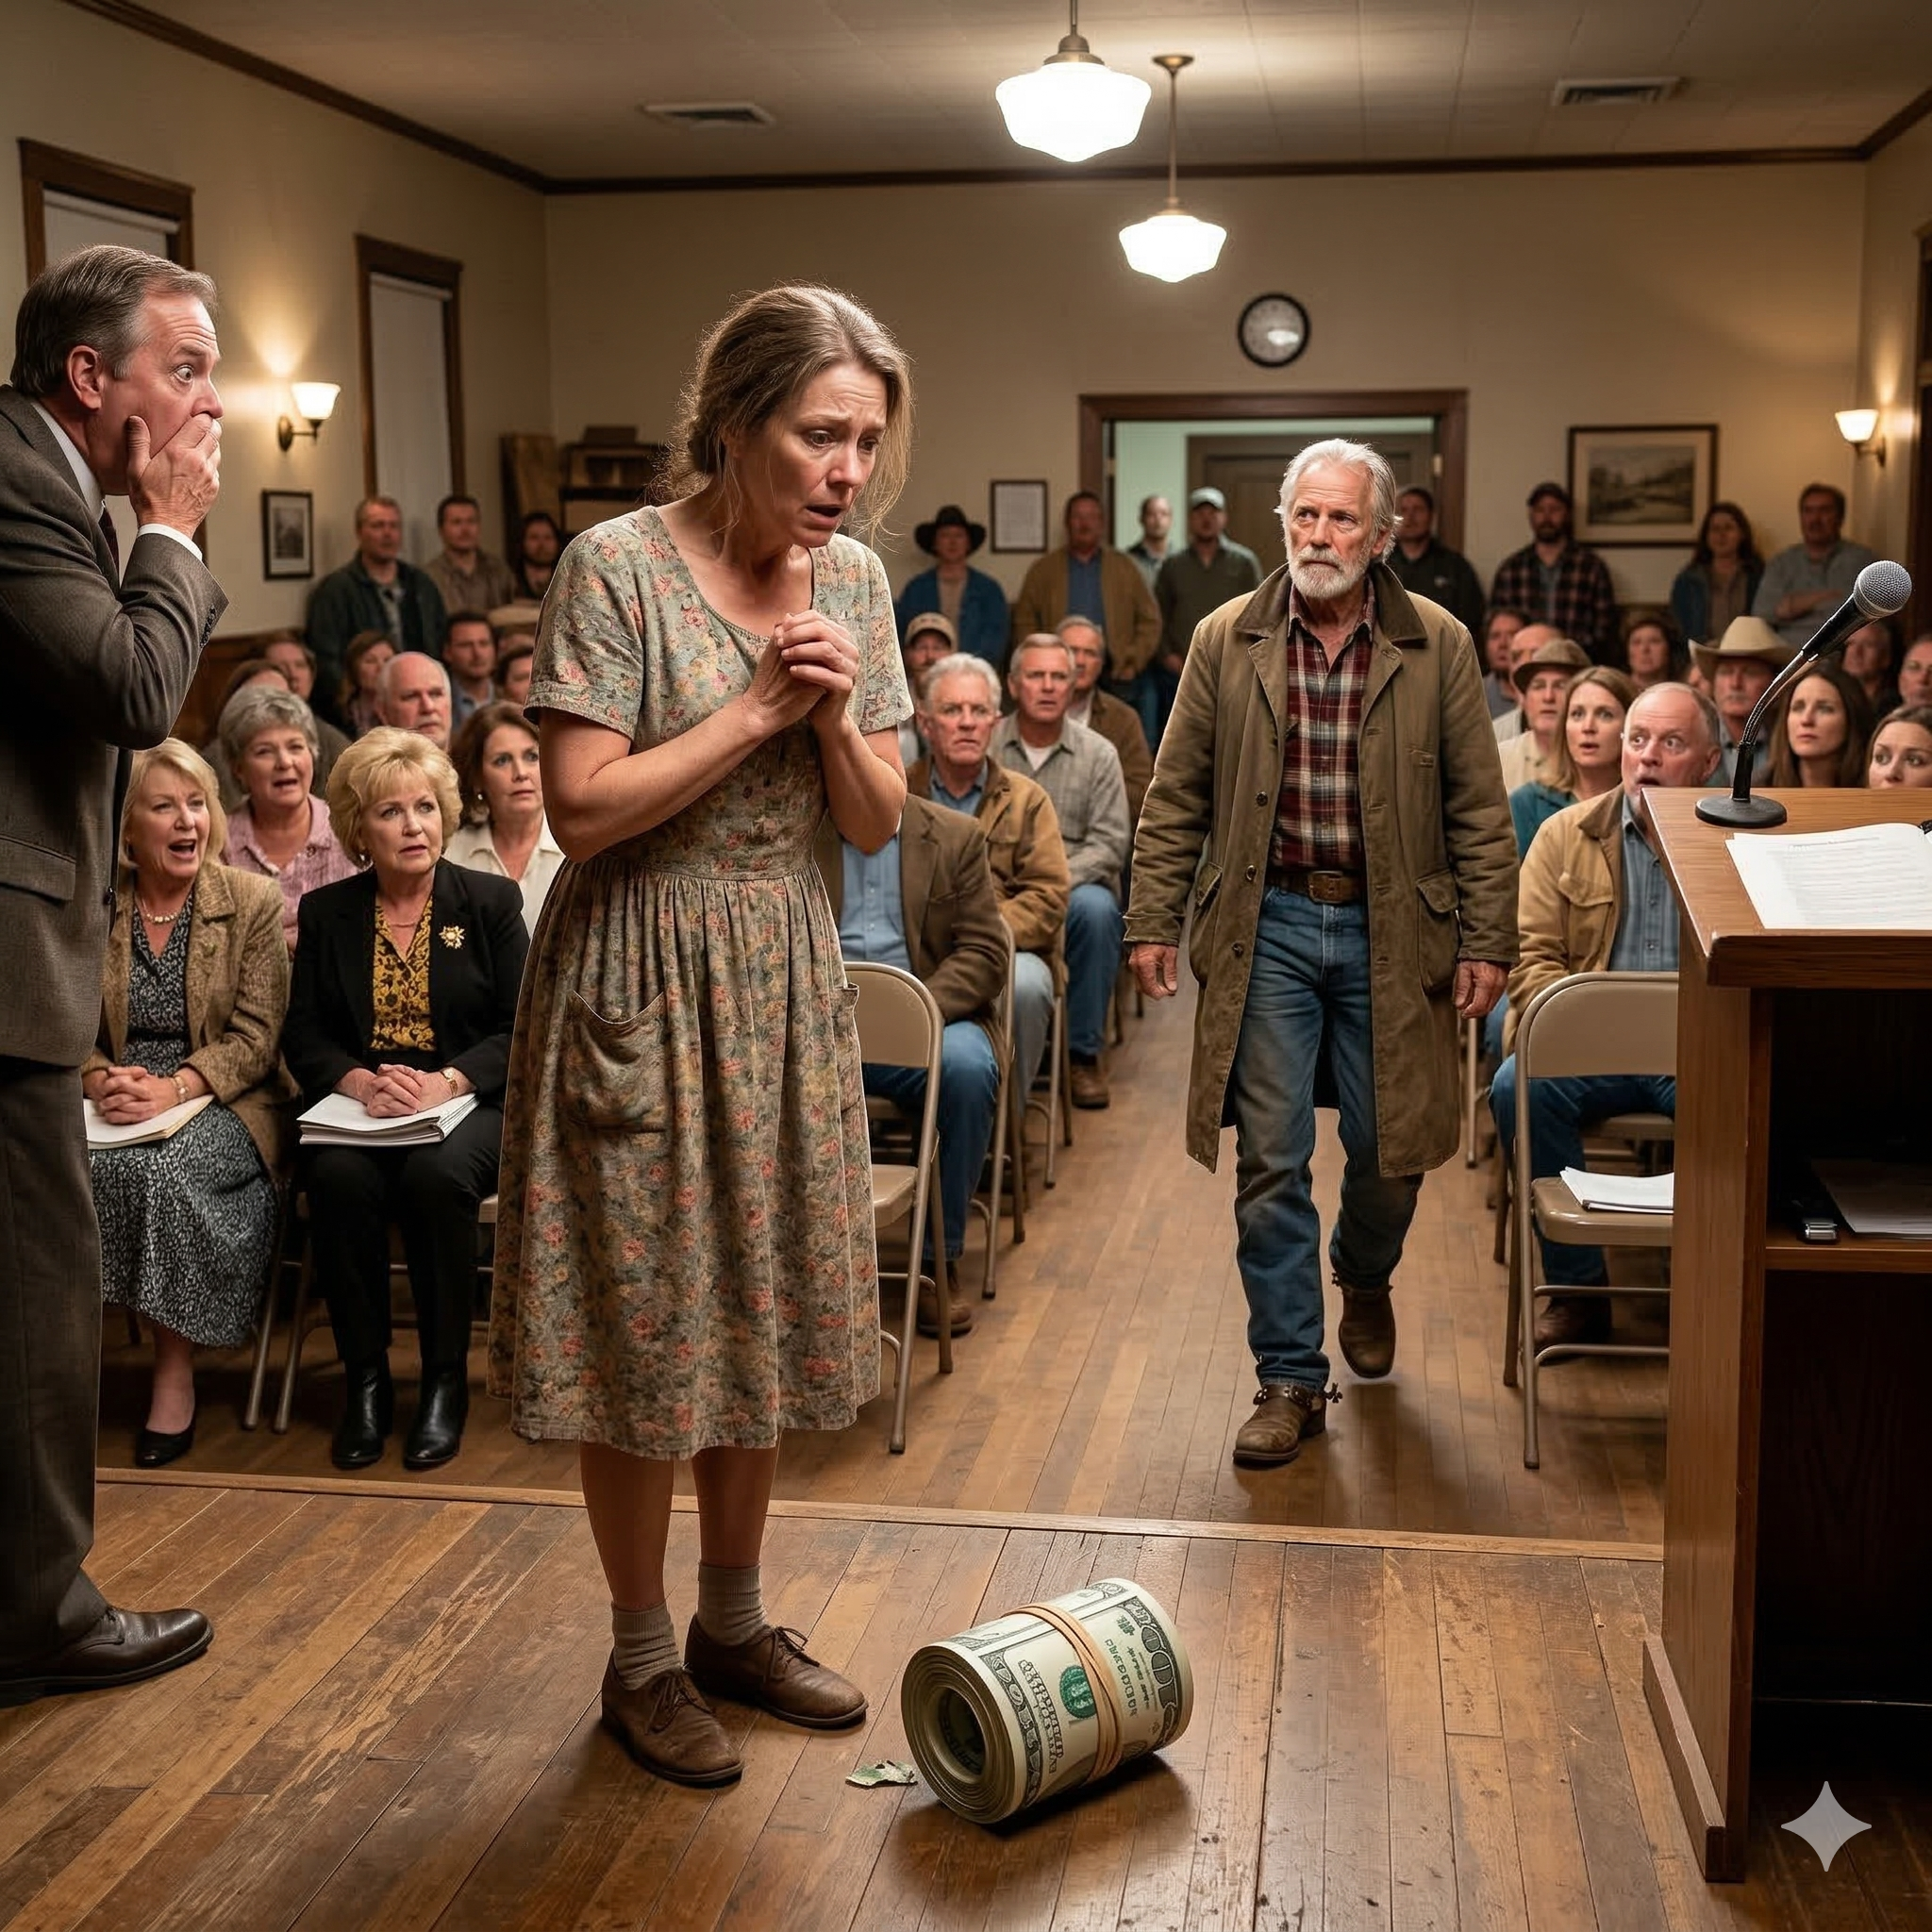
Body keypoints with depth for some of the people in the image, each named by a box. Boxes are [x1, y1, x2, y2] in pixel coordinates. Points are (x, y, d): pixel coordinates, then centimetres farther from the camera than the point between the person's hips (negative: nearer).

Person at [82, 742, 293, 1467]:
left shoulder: (253, 903, 2)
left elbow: (254, 1037, -5)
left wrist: (173, 1089, -21)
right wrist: (101, 1080, -15)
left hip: (224, 1106, -2)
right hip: (115, 1108, 2)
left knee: (164, 1167, -34)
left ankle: (175, 1373, -20)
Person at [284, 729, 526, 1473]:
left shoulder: (490, 901, 6)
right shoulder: (325, 912, 11)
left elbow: (520, 1029, -1)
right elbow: (303, 1035, 6)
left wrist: (446, 1083, -17)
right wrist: (359, 1082, -15)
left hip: (468, 1103, -2)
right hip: (355, 1106, 2)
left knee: (437, 1175, -34)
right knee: (339, 1177, -32)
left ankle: (446, 1379, -18)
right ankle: (364, 1379, -17)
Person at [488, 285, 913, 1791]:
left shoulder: (854, 579, 3)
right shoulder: (619, 567, -14)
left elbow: (878, 822, 4)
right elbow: (584, 808, -19)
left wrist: (837, 717, -15)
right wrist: (756, 708, -19)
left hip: (786, 983, 6)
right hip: (642, 981, -5)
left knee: (765, 1312, 13)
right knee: (644, 1325, 3)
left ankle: (736, 1625, 30)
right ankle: (643, 1657, 20)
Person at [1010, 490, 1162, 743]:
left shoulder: (1125, 570, 12)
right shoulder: (1044, 571, 10)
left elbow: (1150, 620, 12)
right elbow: (1025, 623, 8)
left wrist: (1134, 662, 1)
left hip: (1116, 681, 1)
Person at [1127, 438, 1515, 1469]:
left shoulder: (1438, 647, 0)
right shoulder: (1227, 640, 2)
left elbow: (1478, 810, 2)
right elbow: (1176, 797, 5)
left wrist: (1487, 941, -2)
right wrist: (1154, 921, 1)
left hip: (1391, 931, 0)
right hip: (1267, 927, 0)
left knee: (1388, 1144, 9)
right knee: (1270, 1162, 0)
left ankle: (1363, 1277, 43)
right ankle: (1291, 1380, 11)